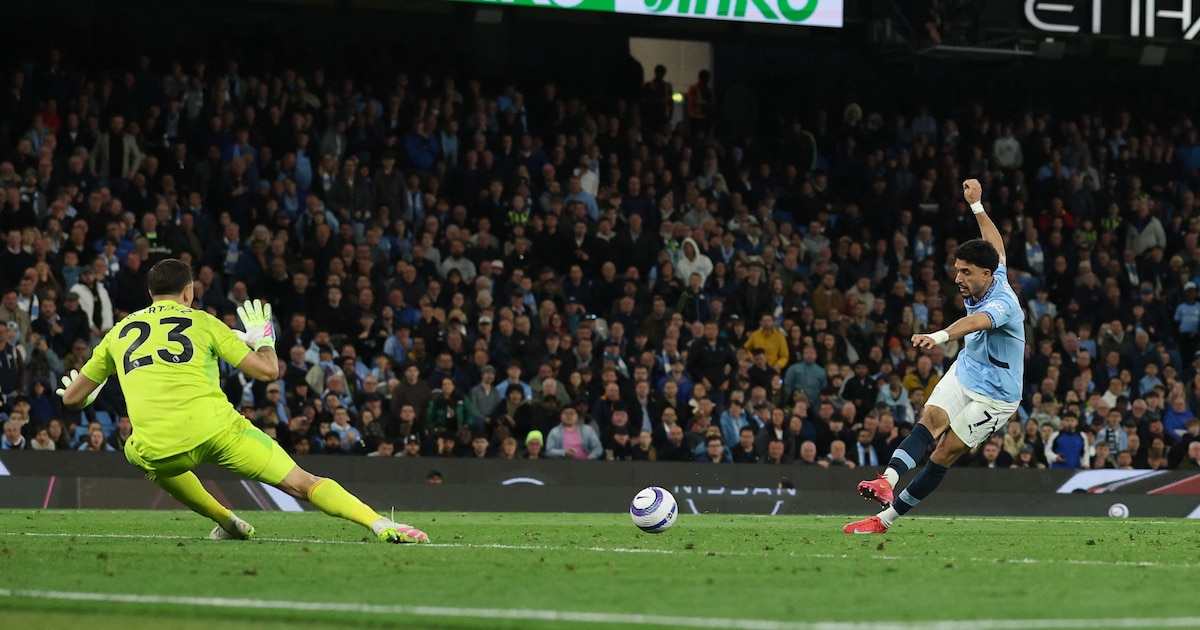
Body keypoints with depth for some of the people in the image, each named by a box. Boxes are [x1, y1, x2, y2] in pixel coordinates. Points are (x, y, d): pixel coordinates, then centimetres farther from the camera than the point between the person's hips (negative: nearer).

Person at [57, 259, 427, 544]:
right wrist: (264, 339, 34)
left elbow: (72, 397, 27)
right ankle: (380, 524, -18)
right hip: (216, 428, -2)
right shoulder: (203, 323, 16)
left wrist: (85, 398, 52)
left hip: (159, 449, 2)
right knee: (302, 483, 2)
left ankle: (226, 522, 38)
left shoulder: (119, 332, 22)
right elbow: (268, 371, 12)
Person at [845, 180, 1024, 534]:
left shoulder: (1002, 302, -29)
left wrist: (940, 337, -71)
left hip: (993, 395, -7)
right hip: (964, 373, 7)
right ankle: (888, 481, -43)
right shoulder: (986, 281, -3)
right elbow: (996, 247, 19)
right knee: (931, 420, -21)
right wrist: (976, 206, 28)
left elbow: (976, 322, -52)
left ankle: (887, 517, -9)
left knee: (945, 452, -11)